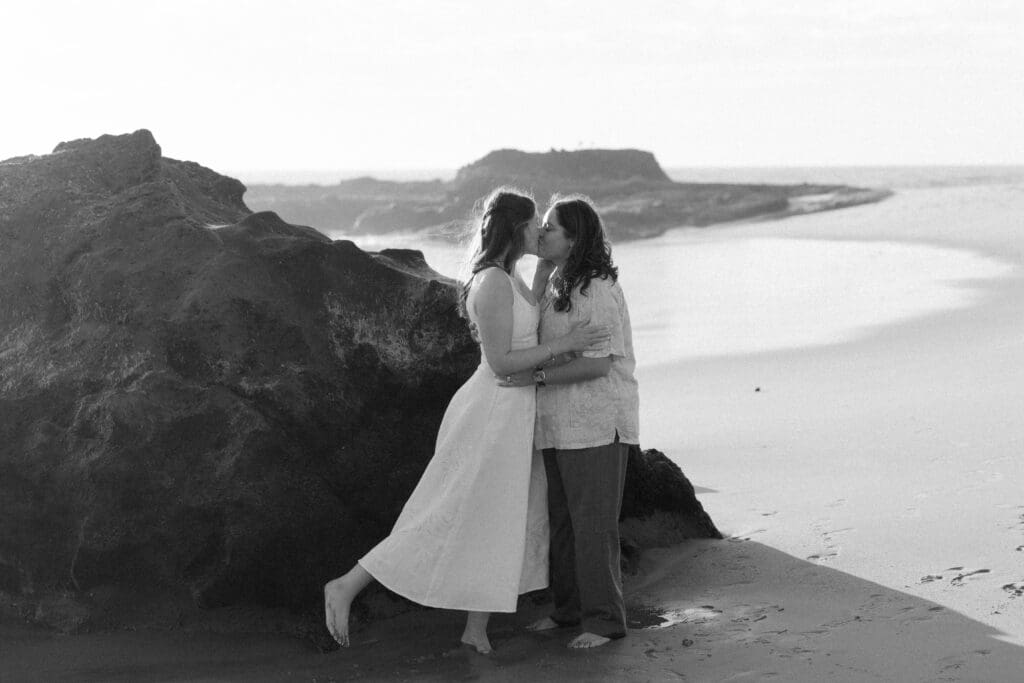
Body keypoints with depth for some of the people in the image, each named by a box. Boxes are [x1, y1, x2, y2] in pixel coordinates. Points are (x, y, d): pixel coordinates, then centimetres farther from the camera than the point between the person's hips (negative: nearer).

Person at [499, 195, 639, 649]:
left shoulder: (598, 290, -16)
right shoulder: (555, 285, 11)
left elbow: (597, 363, -21)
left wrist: (537, 377, -19)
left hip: (596, 424, -9)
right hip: (559, 424, 9)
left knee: (593, 523, -4)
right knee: (561, 519, 14)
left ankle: (604, 620, 5)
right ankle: (569, 609, 25)